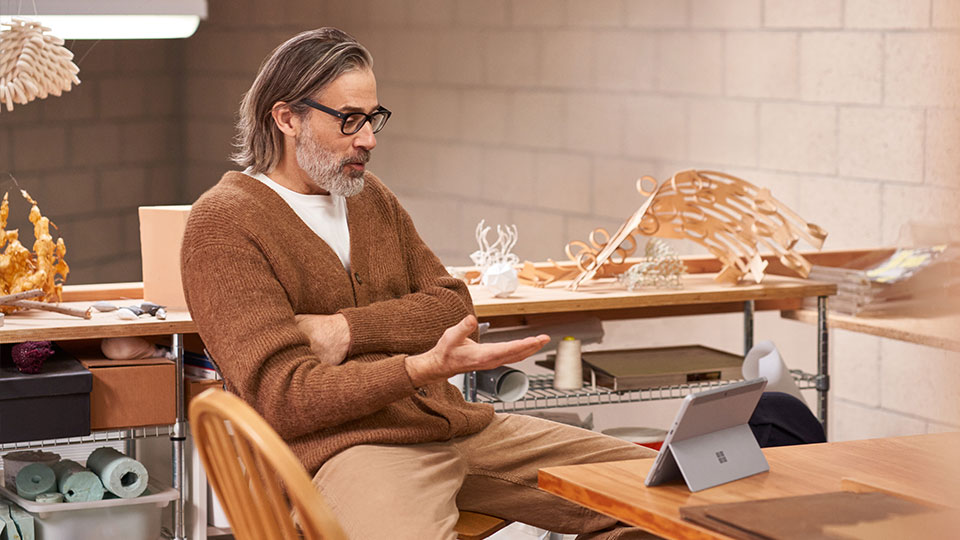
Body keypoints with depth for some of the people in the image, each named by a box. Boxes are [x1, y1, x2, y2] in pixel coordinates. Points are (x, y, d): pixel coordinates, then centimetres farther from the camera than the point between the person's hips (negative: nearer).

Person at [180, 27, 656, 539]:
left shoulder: (371, 195, 20)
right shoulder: (223, 223, -5)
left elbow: (453, 308, 11)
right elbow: (283, 400, -14)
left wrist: (348, 330, -9)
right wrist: (424, 368, -27)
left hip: (457, 424, 7)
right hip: (346, 448, -7)